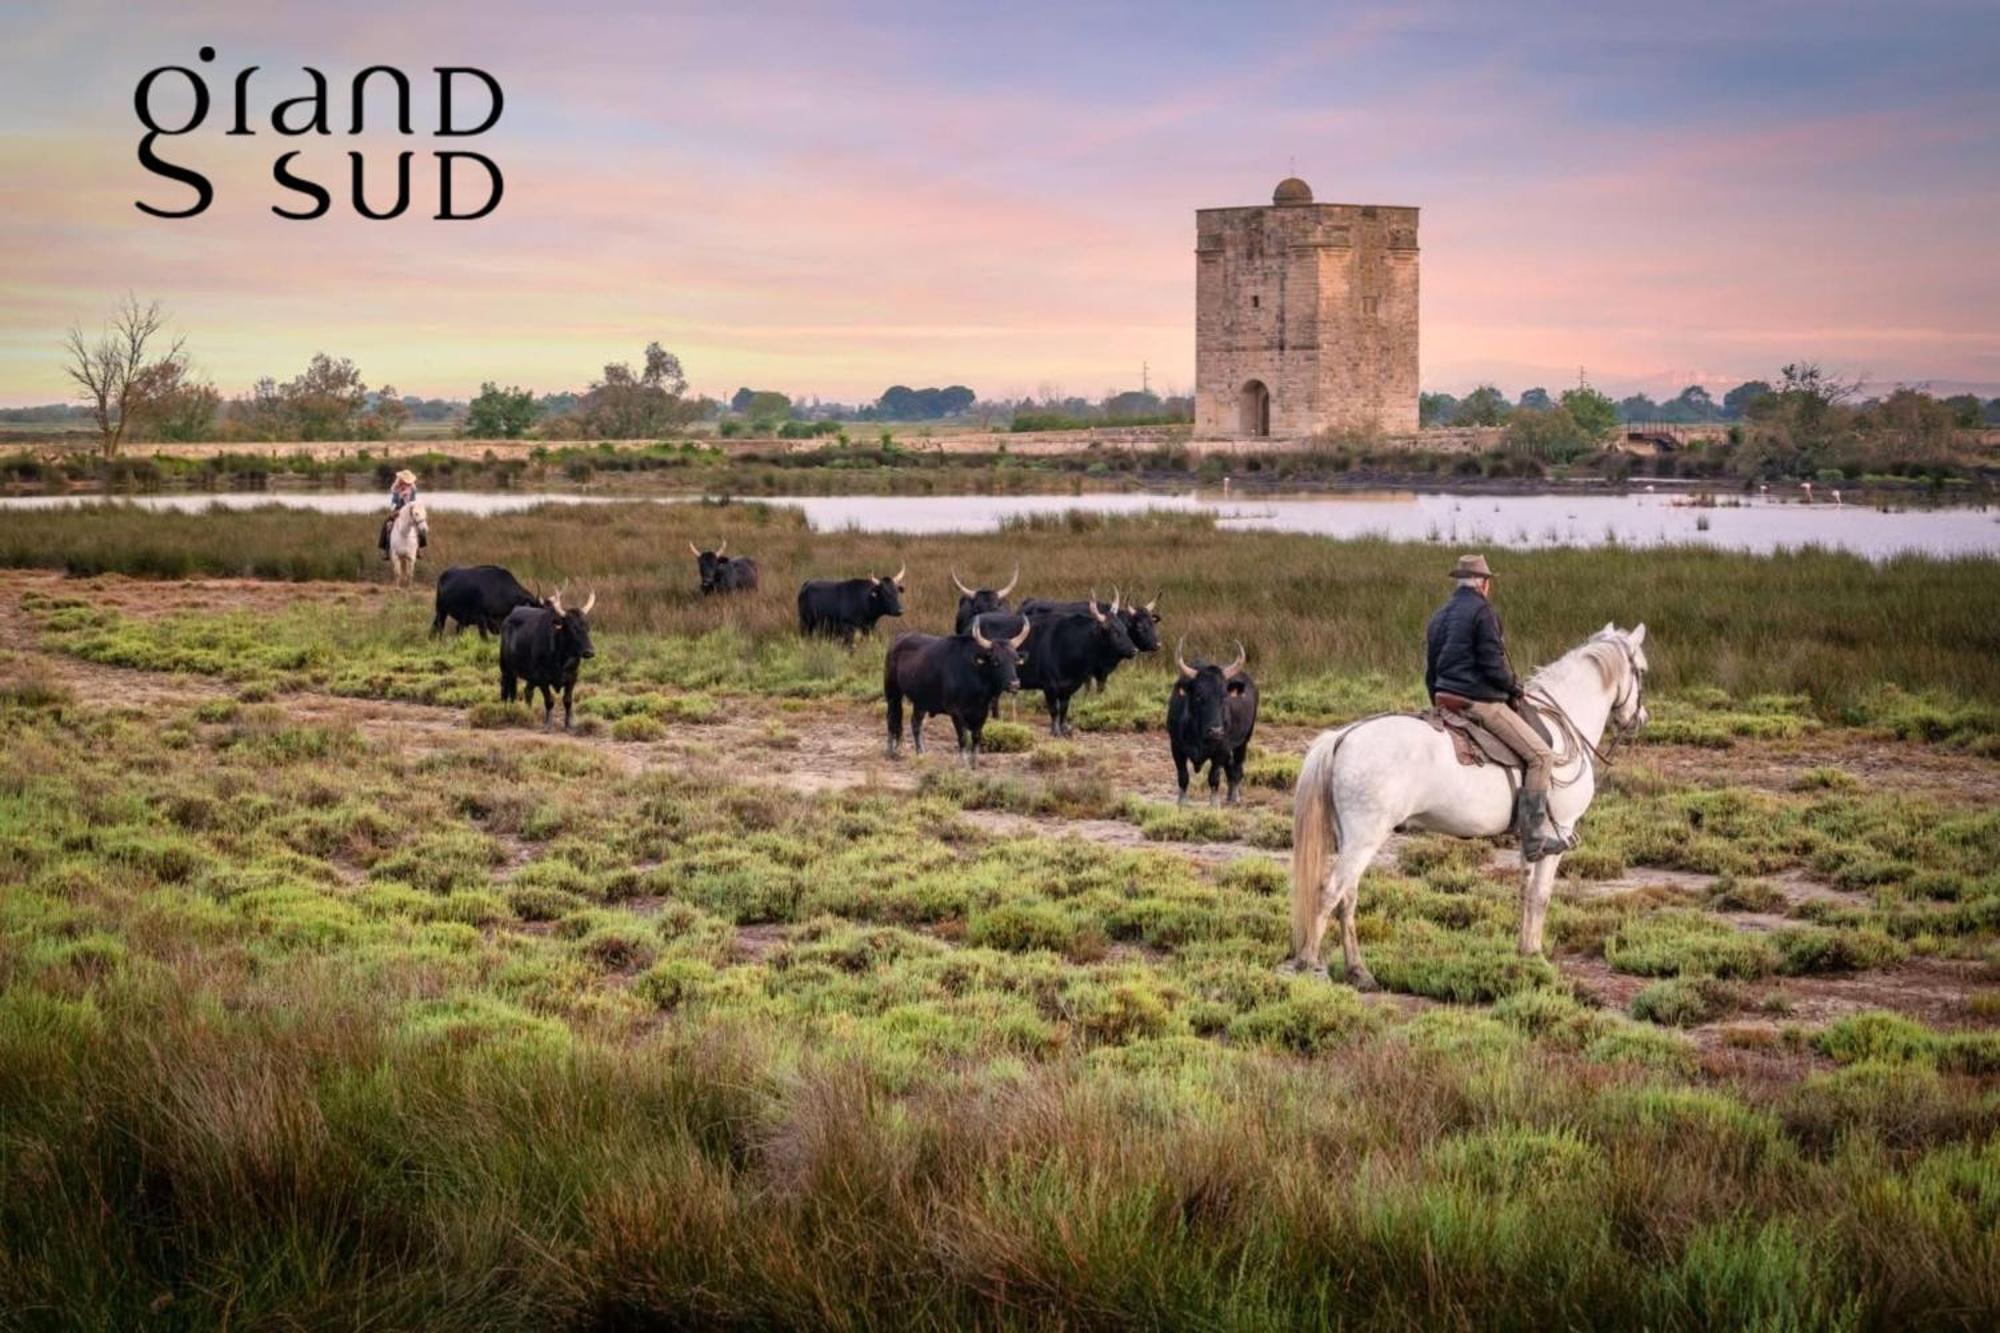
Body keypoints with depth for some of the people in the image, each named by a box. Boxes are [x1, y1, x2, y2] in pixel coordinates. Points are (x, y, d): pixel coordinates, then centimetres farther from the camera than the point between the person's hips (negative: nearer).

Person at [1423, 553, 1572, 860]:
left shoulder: (1439, 617, 16)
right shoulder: (1483, 611, -9)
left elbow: (1430, 674, 17)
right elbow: (1493, 665, -16)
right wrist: (1514, 687, 1)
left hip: (1445, 699, 9)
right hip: (1481, 701, -9)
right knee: (1541, 756, -8)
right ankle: (1534, 836, -16)